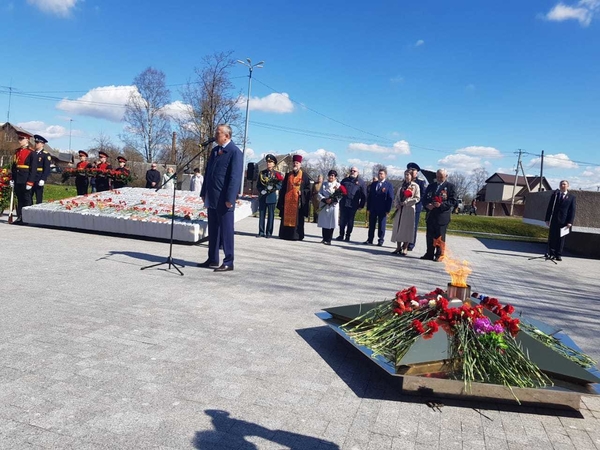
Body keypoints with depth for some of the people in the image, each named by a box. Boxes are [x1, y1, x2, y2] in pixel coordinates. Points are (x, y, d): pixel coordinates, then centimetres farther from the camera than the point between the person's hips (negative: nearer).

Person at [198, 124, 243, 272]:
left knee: (226, 231, -1)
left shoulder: (235, 152, -10)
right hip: (212, 198, 8)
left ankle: (228, 262, 7)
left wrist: (230, 199, -20)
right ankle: (212, 260, 23)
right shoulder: (214, 150, 15)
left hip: (224, 199, -8)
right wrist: (204, 193, 15)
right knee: (213, 231, 13)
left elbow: (235, 176, -16)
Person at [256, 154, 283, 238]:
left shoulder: (277, 174, 2)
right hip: (262, 197, 3)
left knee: (270, 215, 2)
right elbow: (258, 185, 9)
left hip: (271, 197, -3)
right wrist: (262, 190, -9)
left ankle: (269, 233, 7)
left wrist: (272, 187, -20)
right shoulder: (262, 173, 10)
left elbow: (279, 186, -4)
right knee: (261, 215, 4)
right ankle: (261, 232, 10)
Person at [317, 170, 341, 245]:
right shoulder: (324, 184, 13)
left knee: (331, 223, -4)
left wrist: (332, 200, -20)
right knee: (324, 223, 3)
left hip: (333, 206, -2)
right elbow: (320, 194, 4)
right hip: (324, 206, 2)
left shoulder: (338, 185, 5)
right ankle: (325, 239, 13)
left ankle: (328, 240, 1)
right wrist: (325, 199, -12)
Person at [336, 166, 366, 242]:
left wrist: (361, 205, -2)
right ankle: (341, 235, 14)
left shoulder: (361, 182, 4)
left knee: (350, 221, 4)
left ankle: (348, 236, 13)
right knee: (342, 220, 5)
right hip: (343, 204, 3)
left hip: (353, 205, -3)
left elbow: (364, 195, 3)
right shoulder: (345, 180, 14)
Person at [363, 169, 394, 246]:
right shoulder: (373, 184, 13)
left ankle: (380, 240, 9)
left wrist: (388, 210, -11)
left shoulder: (389, 185, -1)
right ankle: (370, 239, 13)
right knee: (371, 225, 7)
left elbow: (390, 198, -5)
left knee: (381, 225, 2)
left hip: (382, 210, -4)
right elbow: (369, 196, 13)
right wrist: (368, 207, 6)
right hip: (373, 208, 4)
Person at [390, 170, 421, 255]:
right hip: (400, 209, 5)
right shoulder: (401, 185, 16)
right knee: (398, 227, 2)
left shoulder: (415, 186, 2)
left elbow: (417, 198, -6)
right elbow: (396, 196, 15)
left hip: (409, 209, -5)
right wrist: (397, 204, -3)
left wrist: (406, 202, -12)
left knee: (407, 227, -4)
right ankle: (398, 247, 8)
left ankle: (405, 248, 0)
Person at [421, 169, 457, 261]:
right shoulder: (431, 186, 16)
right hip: (430, 215, 5)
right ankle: (429, 254, 16)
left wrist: (441, 204, -20)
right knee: (430, 236, 8)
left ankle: (439, 255, 6)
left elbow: (453, 201, -7)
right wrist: (427, 205, -8)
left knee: (440, 236, -1)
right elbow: (425, 199, 14)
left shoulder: (450, 186, 1)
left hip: (442, 216, -5)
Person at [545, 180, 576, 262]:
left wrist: (570, 222, -9)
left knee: (561, 239, 3)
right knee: (552, 237, 3)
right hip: (554, 220, 1)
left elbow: (572, 210, 0)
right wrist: (547, 219, 2)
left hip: (564, 221, -1)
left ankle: (558, 255, 9)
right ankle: (551, 253, 10)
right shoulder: (555, 195, 10)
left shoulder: (571, 197, 5)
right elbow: (550, 208, 9)